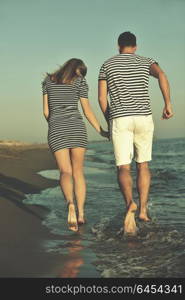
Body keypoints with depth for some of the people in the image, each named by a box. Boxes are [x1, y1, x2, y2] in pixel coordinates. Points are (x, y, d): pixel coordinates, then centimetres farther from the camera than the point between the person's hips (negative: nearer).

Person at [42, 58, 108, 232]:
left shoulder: (48, 80, 12)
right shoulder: (80, 82, 5)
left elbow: (46, 111, 10)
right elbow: (87, 111, 4)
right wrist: (101, 131, 15)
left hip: (56, 129, 1)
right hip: (77, 128, -1)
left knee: (65, 172, -4)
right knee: (78, 171, 10)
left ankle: (70, 203, -34)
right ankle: (81, 213, 3)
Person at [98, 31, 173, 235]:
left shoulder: (107, 65, 12)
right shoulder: (145, 61, 11)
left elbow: (102, 97, 7)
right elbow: (161, 75, -12)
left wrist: (109, 121, 19)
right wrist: (168, 104, -13)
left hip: (119, 120, -1)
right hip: (143, 118, 1)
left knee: (123, 169, -4)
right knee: (143, 165, 16)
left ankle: (130, 203, -33)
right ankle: (143, 210, 11)